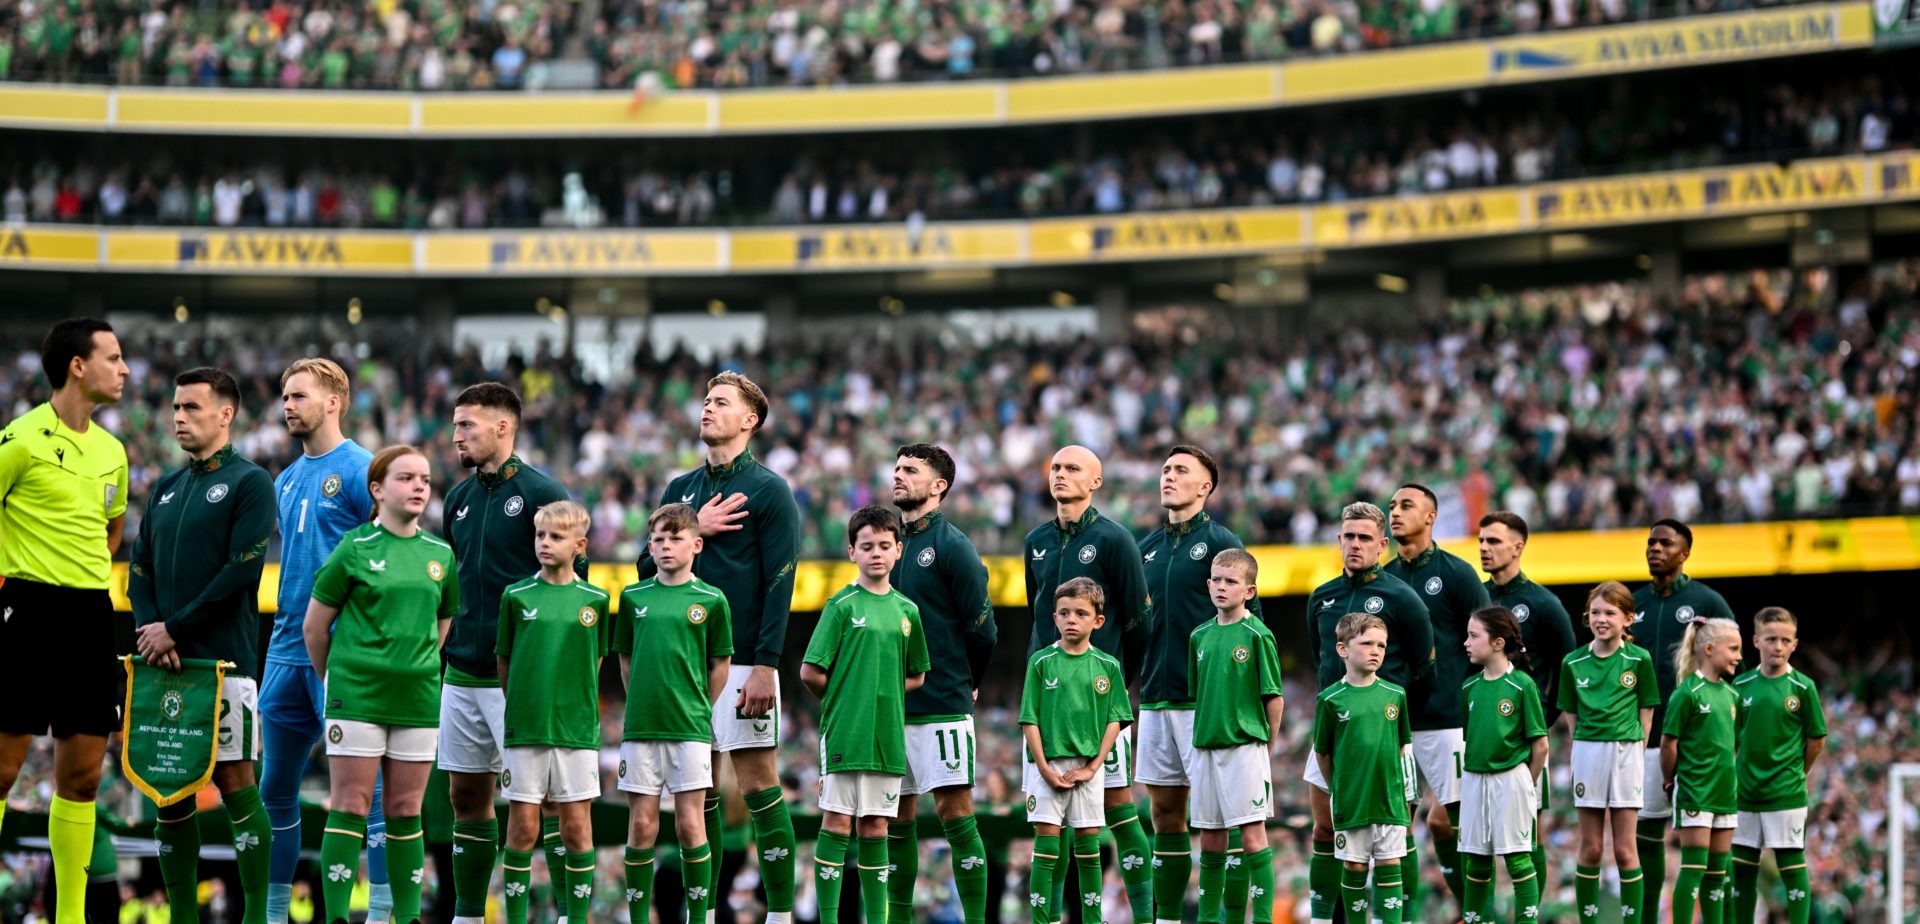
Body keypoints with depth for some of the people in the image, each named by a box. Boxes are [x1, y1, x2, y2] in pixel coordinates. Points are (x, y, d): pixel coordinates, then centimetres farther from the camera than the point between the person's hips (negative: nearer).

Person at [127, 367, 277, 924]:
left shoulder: (249, 483, -2)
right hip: (164, 663, 7)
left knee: (234, 782, -8)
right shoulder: (165, 490, 19)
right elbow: (140, 569, 16)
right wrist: (149, 627, -3)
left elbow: (242, 569, -12)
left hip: (223, 661, -6)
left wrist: (175, 628, -13)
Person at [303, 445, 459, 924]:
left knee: (406, 811, 7)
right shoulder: (356, 549, -4)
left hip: (418, 699, 4)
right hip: (357, 698, -4)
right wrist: (336, 680, 11)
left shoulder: (440, 554, 8)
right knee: (351, 807, -4)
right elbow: (315, 624, 3)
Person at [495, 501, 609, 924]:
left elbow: (595, 661, 12)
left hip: (577, 729, 1)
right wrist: (522, 708, 10)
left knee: (577, 826, 2)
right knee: (522, 827, 2)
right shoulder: (517, 596, 1)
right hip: (524, 730, 0)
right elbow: (504, 662, 9)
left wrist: (580, 708, 9)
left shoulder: (595, 600, 3)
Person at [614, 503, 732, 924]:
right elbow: (625, 659, 15)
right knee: (642, 825, 3)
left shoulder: (711, 600, -1)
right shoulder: (633, 597, 6)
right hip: (640, 728, 2)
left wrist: (696, 709, 7)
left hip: (690, 729, -2)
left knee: (690, 824, -2)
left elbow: (721, 664, 7)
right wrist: (644, 704, 9)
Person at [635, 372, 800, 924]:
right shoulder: (680, 489, 15)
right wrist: (694, 530, -5)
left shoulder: (768, 490, -2)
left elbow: (780, 582, -8)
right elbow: (648, 566, 12)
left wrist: (765, 666, -16)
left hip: (744, 663, -5)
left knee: (758, 785, -6)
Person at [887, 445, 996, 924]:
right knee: (897, 817, 10)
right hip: (888, 705, 6)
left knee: (955, 813, -8)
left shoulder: (952, 546, -7)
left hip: (941, 707, -6)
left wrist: (965, 685, 6)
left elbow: (982, 628, -5)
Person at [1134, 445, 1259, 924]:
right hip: (1155, 699, 6)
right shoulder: (1147, 548, 14)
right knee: (1164, 811, 8)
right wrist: (1137, 679, 15)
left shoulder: (1220, 542, -4)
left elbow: (1249, 614, -6)